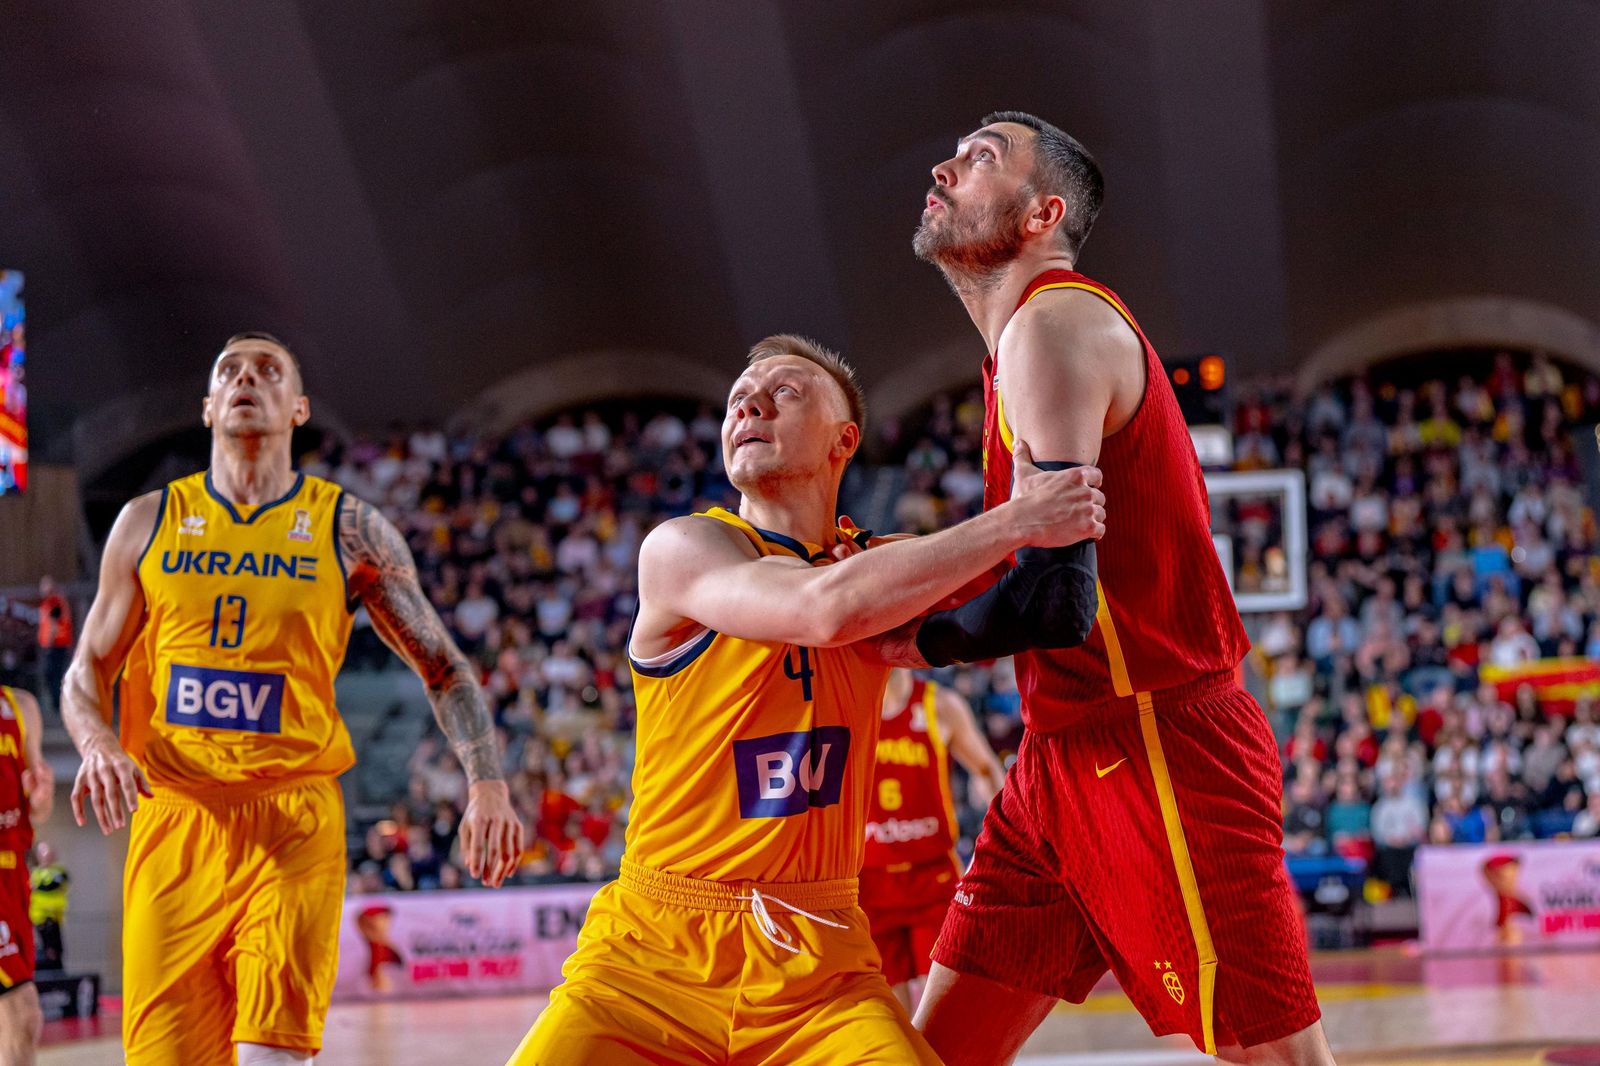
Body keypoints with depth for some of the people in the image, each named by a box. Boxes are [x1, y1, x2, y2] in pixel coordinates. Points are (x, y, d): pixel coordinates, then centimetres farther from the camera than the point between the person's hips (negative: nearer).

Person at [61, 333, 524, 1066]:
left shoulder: (349, 531, 5)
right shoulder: (149, 522, 10)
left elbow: (442, 667, 10)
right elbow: (89, 671, 15)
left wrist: (488, 788, -4)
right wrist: (97, 745, -8)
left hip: (294, 824, -2)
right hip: (173, 818, 2)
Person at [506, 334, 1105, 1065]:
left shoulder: (877, 564, 11)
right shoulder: (682, 548, -8)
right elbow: (824, 608, -23)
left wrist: (1032, 511, -19)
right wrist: (1013, 524, -20)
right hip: (657, 954, -3)